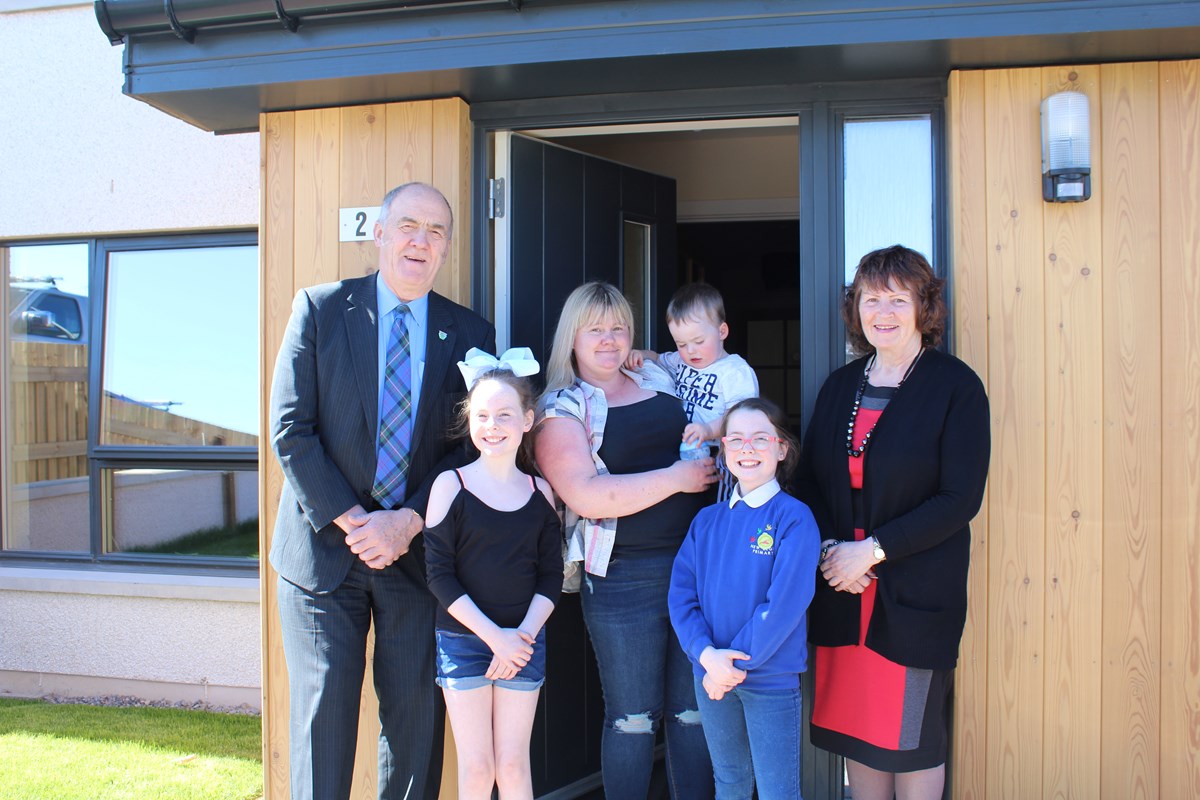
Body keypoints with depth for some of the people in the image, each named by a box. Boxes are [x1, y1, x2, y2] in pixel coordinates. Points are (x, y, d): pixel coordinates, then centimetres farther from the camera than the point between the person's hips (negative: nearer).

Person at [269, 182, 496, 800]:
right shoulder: (320, 308, 0)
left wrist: (408, 522, -11)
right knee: (323, 709, 4)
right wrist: (351, 520, -12)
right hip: (326, 543, -1)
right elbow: (290, 429, -5)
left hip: (419, 548, 1)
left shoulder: (470, 334, 4)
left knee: (416, 713, 7)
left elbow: (471, 447, 2)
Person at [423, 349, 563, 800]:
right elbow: (439, 574, -8)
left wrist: (524, 634, -9)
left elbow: (551, 576, 5)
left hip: (524, 641, 2)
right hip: (463, 639, -2)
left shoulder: (540, 492, 3)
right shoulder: (451, 485, -5)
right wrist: (494, 636, -13)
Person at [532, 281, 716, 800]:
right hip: (623, 577, -4)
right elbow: (588, 496, -16)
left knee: (694, 708, 11)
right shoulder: (560, 408, -2)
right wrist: (677, 477, -16)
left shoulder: (660, 381, 13)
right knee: (633, 717, 6)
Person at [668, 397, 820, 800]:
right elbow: (681, 593, 0)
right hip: (711, 674, 4)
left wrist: (734, 664, -16)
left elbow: (785, 604, -18)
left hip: (772, 679, -4)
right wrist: (707, 654, -16)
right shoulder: (707, 520, 5)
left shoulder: (794, 518, -11)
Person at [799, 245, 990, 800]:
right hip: (840, 588, 5)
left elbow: (960, 498, -12)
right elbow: (809, 480, 12)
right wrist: (829, 547, -7)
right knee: (854, 730, 10)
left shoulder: (955, 385, -5)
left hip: (917, 591, -4)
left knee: (912, 736, 5)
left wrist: (873, 550, -16)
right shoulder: (840, 386, 11)